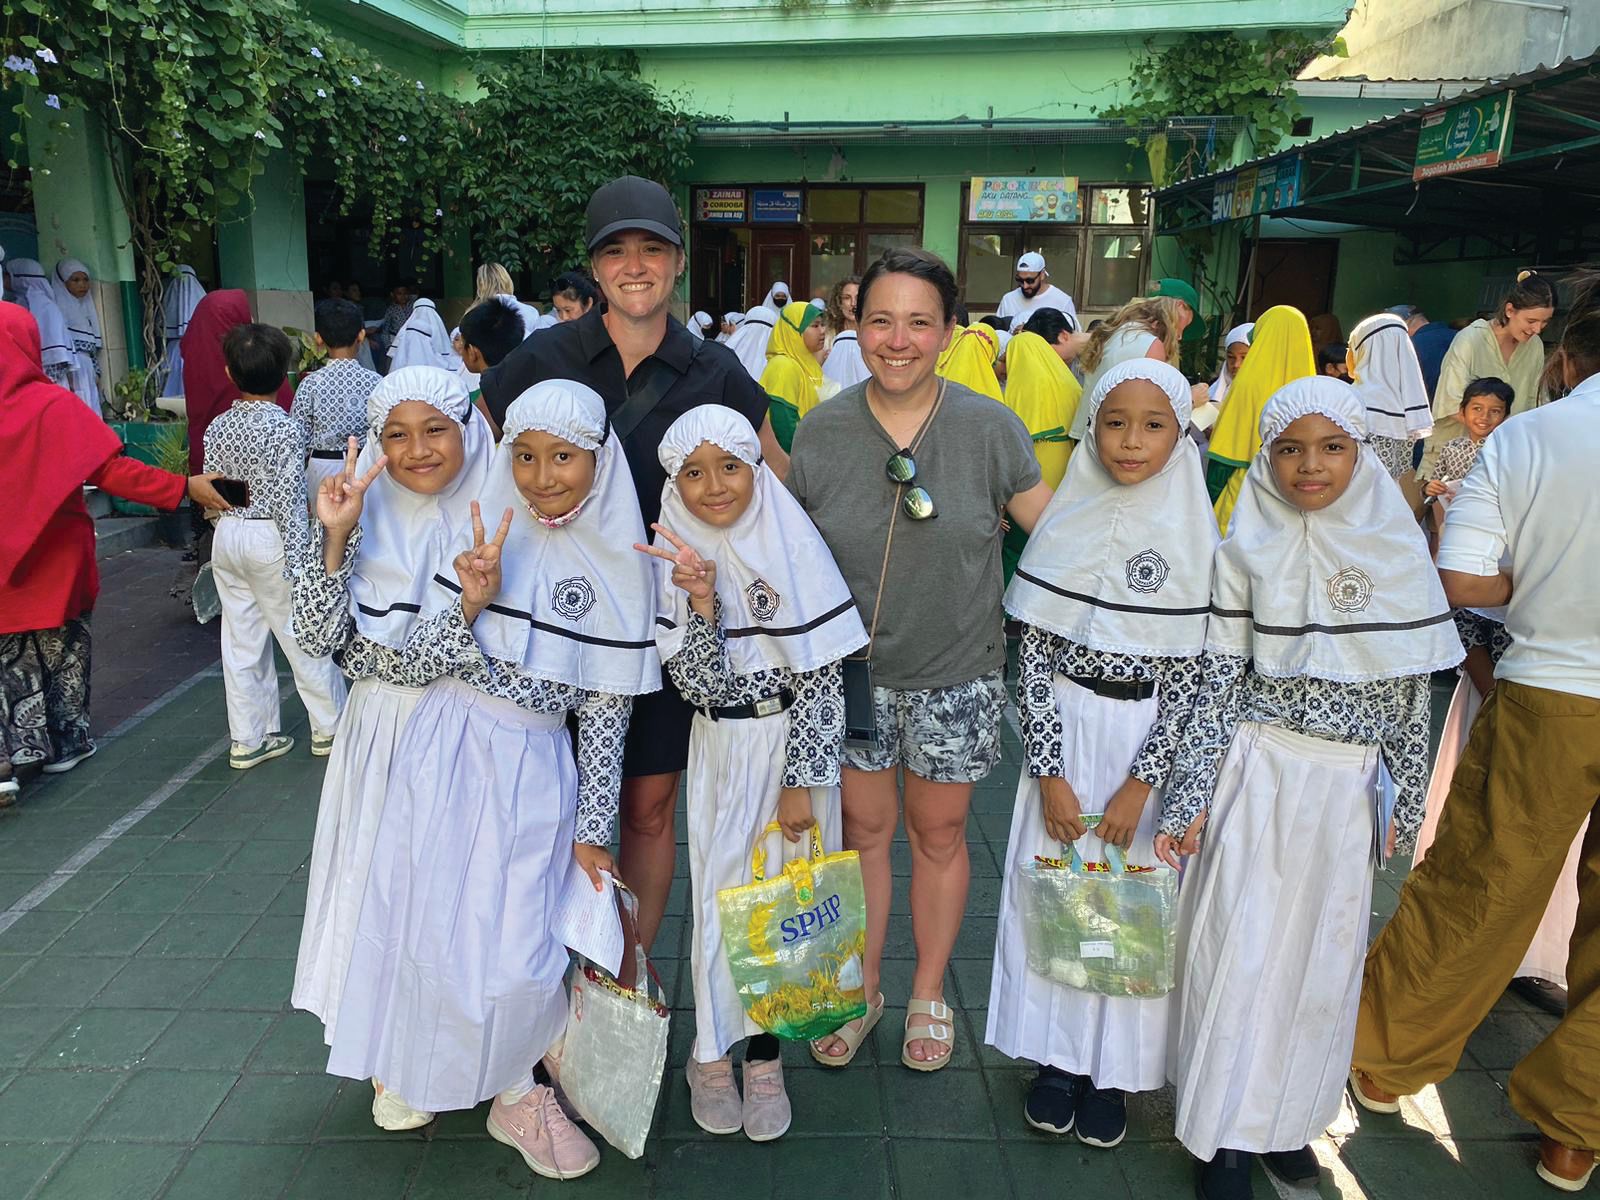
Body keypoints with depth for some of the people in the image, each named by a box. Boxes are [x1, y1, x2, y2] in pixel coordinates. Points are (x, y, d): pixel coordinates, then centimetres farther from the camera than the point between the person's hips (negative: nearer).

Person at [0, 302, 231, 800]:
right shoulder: (53, 405, -17)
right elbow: (112, 471, -22)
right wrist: (185, 487, -20)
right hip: (52, 554, -2)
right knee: (61, 644, 16)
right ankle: (65, 742, 27)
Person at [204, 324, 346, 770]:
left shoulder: (217, 426, 3)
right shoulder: (285, 427, -14)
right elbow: (289, 499, -17)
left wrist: (228, 531, 19)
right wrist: (298, 565, -14)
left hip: (227, 536, 6)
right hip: (269, 538, -6)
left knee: (241, 642, 11)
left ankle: (248, 740, 18)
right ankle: (331, 726, 17)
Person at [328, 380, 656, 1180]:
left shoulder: (621, 571, -2)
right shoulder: (487, 538, -4)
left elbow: (606, 711, 1)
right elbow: (426, 660, -3)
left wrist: (592, 829, 2)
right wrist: (471, 603, -22)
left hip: (541, 773, 0)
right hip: (452, 756, 0)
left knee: (519, 949, 0)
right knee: (444, 928, 4)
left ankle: (514, 1090, 30)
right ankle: (517, 1087, 29)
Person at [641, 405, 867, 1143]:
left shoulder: (790, 546, -10)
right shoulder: (676, 557, -3)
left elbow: (821, 676, -9)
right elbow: (695, 683, -9)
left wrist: (801, 783, -10)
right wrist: (702, 602, -24)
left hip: (796, 745, -1)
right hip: (720, 750, 1)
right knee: (719, 893, 7)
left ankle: (765, 1055, 25)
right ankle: (711, 1054, 26)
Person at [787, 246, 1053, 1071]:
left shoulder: (990, 429, -9)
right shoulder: (821, 431, -5)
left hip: (956, 673, -1)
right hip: (851, 670, 1)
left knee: (939, 834, 15)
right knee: (863, 828, 14)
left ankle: (929, 994, 37)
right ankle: (860, 989, 37)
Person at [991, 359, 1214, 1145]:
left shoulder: (1196, 539, -6)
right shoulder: (1064, 527, -3)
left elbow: (1189, 677, -6)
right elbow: (1033, 658, -3)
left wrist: (1141, 784, -10)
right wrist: (1049, 772, -7)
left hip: (1148, 742, -1)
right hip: (1063, 735, 1)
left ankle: (1111, 1066, 27)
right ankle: (1057, 1055, 27)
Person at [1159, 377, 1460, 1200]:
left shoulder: (1399, 546, 1)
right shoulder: (1245, 550, -6)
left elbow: (1412, 687, 6)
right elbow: (1216, 682, -7)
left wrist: (1405, 801, 8)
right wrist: (1190, 798, -12)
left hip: (1351, 787, 3)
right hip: (1259, 776, -3)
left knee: (1322, 957, 12)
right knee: (1241, 949, 3)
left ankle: (1284, 1118, 31)